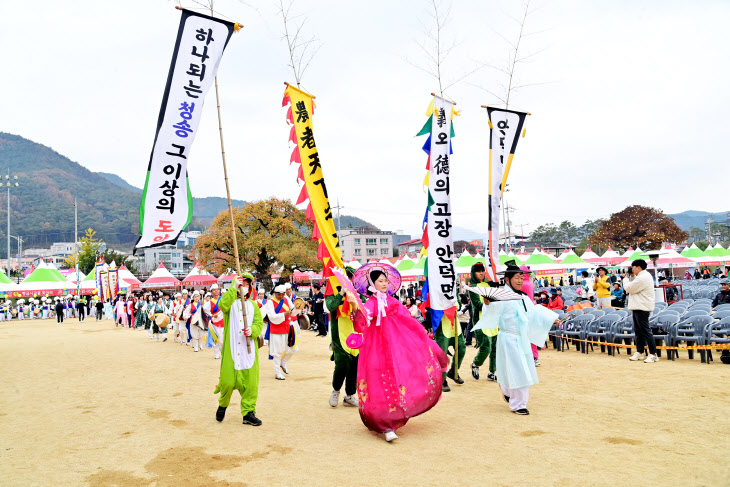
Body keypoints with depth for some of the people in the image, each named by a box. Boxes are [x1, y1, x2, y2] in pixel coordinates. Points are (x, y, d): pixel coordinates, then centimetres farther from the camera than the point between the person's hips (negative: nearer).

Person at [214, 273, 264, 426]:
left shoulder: (253, 304, 16)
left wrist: (252, 330, -14)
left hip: (249, 349, 3)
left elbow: (259, 323, 6)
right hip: (231, 349, -3)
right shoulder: (230, 301, 6)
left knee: (250, 382, 1)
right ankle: (222, 405, 27)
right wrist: (234, 288, -22)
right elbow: (222, 305, -19)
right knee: (228, 380, -1)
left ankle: (248, 412, 10)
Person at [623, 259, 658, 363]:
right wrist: (632, 276, 13)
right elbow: (633, 287, 22)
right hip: (638, 307, 11)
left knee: (645, 331, -8)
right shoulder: (643, 276, 16)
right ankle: (639, 352, 22)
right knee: (638, 331, 15)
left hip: (641, 308, -11)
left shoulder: (642, 277, -18)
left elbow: (628, 288, -16)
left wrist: (626, 279, 2)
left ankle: (653, 354, -5)